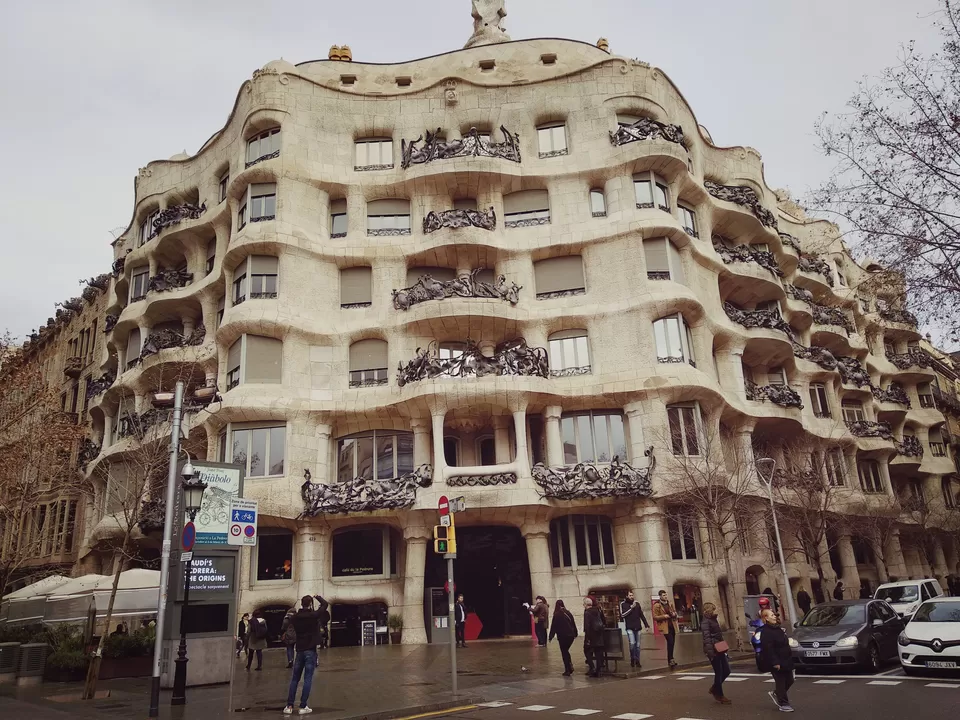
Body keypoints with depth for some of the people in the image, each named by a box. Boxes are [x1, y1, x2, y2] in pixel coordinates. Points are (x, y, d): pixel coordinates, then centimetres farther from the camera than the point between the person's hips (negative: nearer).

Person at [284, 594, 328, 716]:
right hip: (311, 650, -4)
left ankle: (289, 706, 7)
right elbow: (325, 604, 0)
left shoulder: (295, 617, 0)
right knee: (308, 679, -1)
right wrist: (317, 597, 18)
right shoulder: (313, 615, -11)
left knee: (294, 679, 10)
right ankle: (303, 707, -2)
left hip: (300, 650, 4)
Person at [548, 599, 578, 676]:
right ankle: (570, 666, 6)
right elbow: (573, 624, 12)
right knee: (566, 651, 20)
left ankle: (568, 670, 4)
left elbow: (553, 626, -8)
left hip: (562, 636, -5)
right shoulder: (568, 613, 5)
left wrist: (551, 636, -1)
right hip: (571, 635, 5)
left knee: (564, 652, 5)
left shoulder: (557, 615, -9)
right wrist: (575, 634, 21)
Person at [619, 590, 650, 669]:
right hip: (629, 627, -3)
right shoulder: (623, 604, 0)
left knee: (638, 645, 6)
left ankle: (637, 661, 17)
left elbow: (642, 615, 13)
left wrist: (646, 625, 8)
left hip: (637, 627, 4)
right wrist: (631, 608, -14)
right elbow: (622, 615, -11)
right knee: (632, 643, -17)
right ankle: (632, 659, 3)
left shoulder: (637, 604, 10)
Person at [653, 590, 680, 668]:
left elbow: (674, 611, 21)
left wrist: (674, 613, -2)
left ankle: (670, 659, 24)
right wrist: (664, 616, -21)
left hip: (672, 625, 6)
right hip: (665, 626, -6)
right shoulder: (657, 605, -9)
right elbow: (655, 617, -10)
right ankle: (670, 659, -4)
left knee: (672, 642, 10)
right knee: (670, 642, -15)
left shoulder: (669, 603, 11)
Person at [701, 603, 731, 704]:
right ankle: (719, 695, 14)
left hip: (719, 649, 9)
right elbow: (707, 637, -22)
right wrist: (710, 651, -29)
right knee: (719, 672, -1)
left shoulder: (714, 620, 14)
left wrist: (724, 647, 20)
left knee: (726, 671, 10)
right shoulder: (705, 622, -14)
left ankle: (714, 688, 28)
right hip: (713, 650, -9)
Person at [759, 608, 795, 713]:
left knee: (789, 681, 14)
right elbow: (768, 649, -24)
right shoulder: (766, 632, -19)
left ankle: (776, 694, 31)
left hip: (785, 661, 9)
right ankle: (783, 704, 10)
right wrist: (775, 662, -26)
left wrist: (789, 659, 21)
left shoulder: (777, 628, 13)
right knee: (781, 683, -1)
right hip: (777, 663, -9)